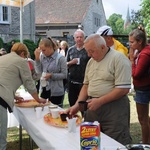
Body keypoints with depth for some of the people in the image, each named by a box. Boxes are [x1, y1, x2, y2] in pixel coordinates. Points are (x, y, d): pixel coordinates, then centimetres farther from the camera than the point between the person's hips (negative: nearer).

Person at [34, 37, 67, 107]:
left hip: (56, 91, -4)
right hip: (44, 89, 4)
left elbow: (64, 75, -8)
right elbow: (39, 71, 1)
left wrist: (51, 75, -19)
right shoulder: (42, 57, 2)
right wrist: (37, 59, -7)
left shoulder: (60, 58, -9)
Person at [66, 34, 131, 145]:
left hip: (114, 108, -7)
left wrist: (99, 101, -17)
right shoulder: (91, 62, 14)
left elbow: (123, 89, -17)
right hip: (93, 107, 7)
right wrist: (77, 105, 5)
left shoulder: (119, 59, -11)